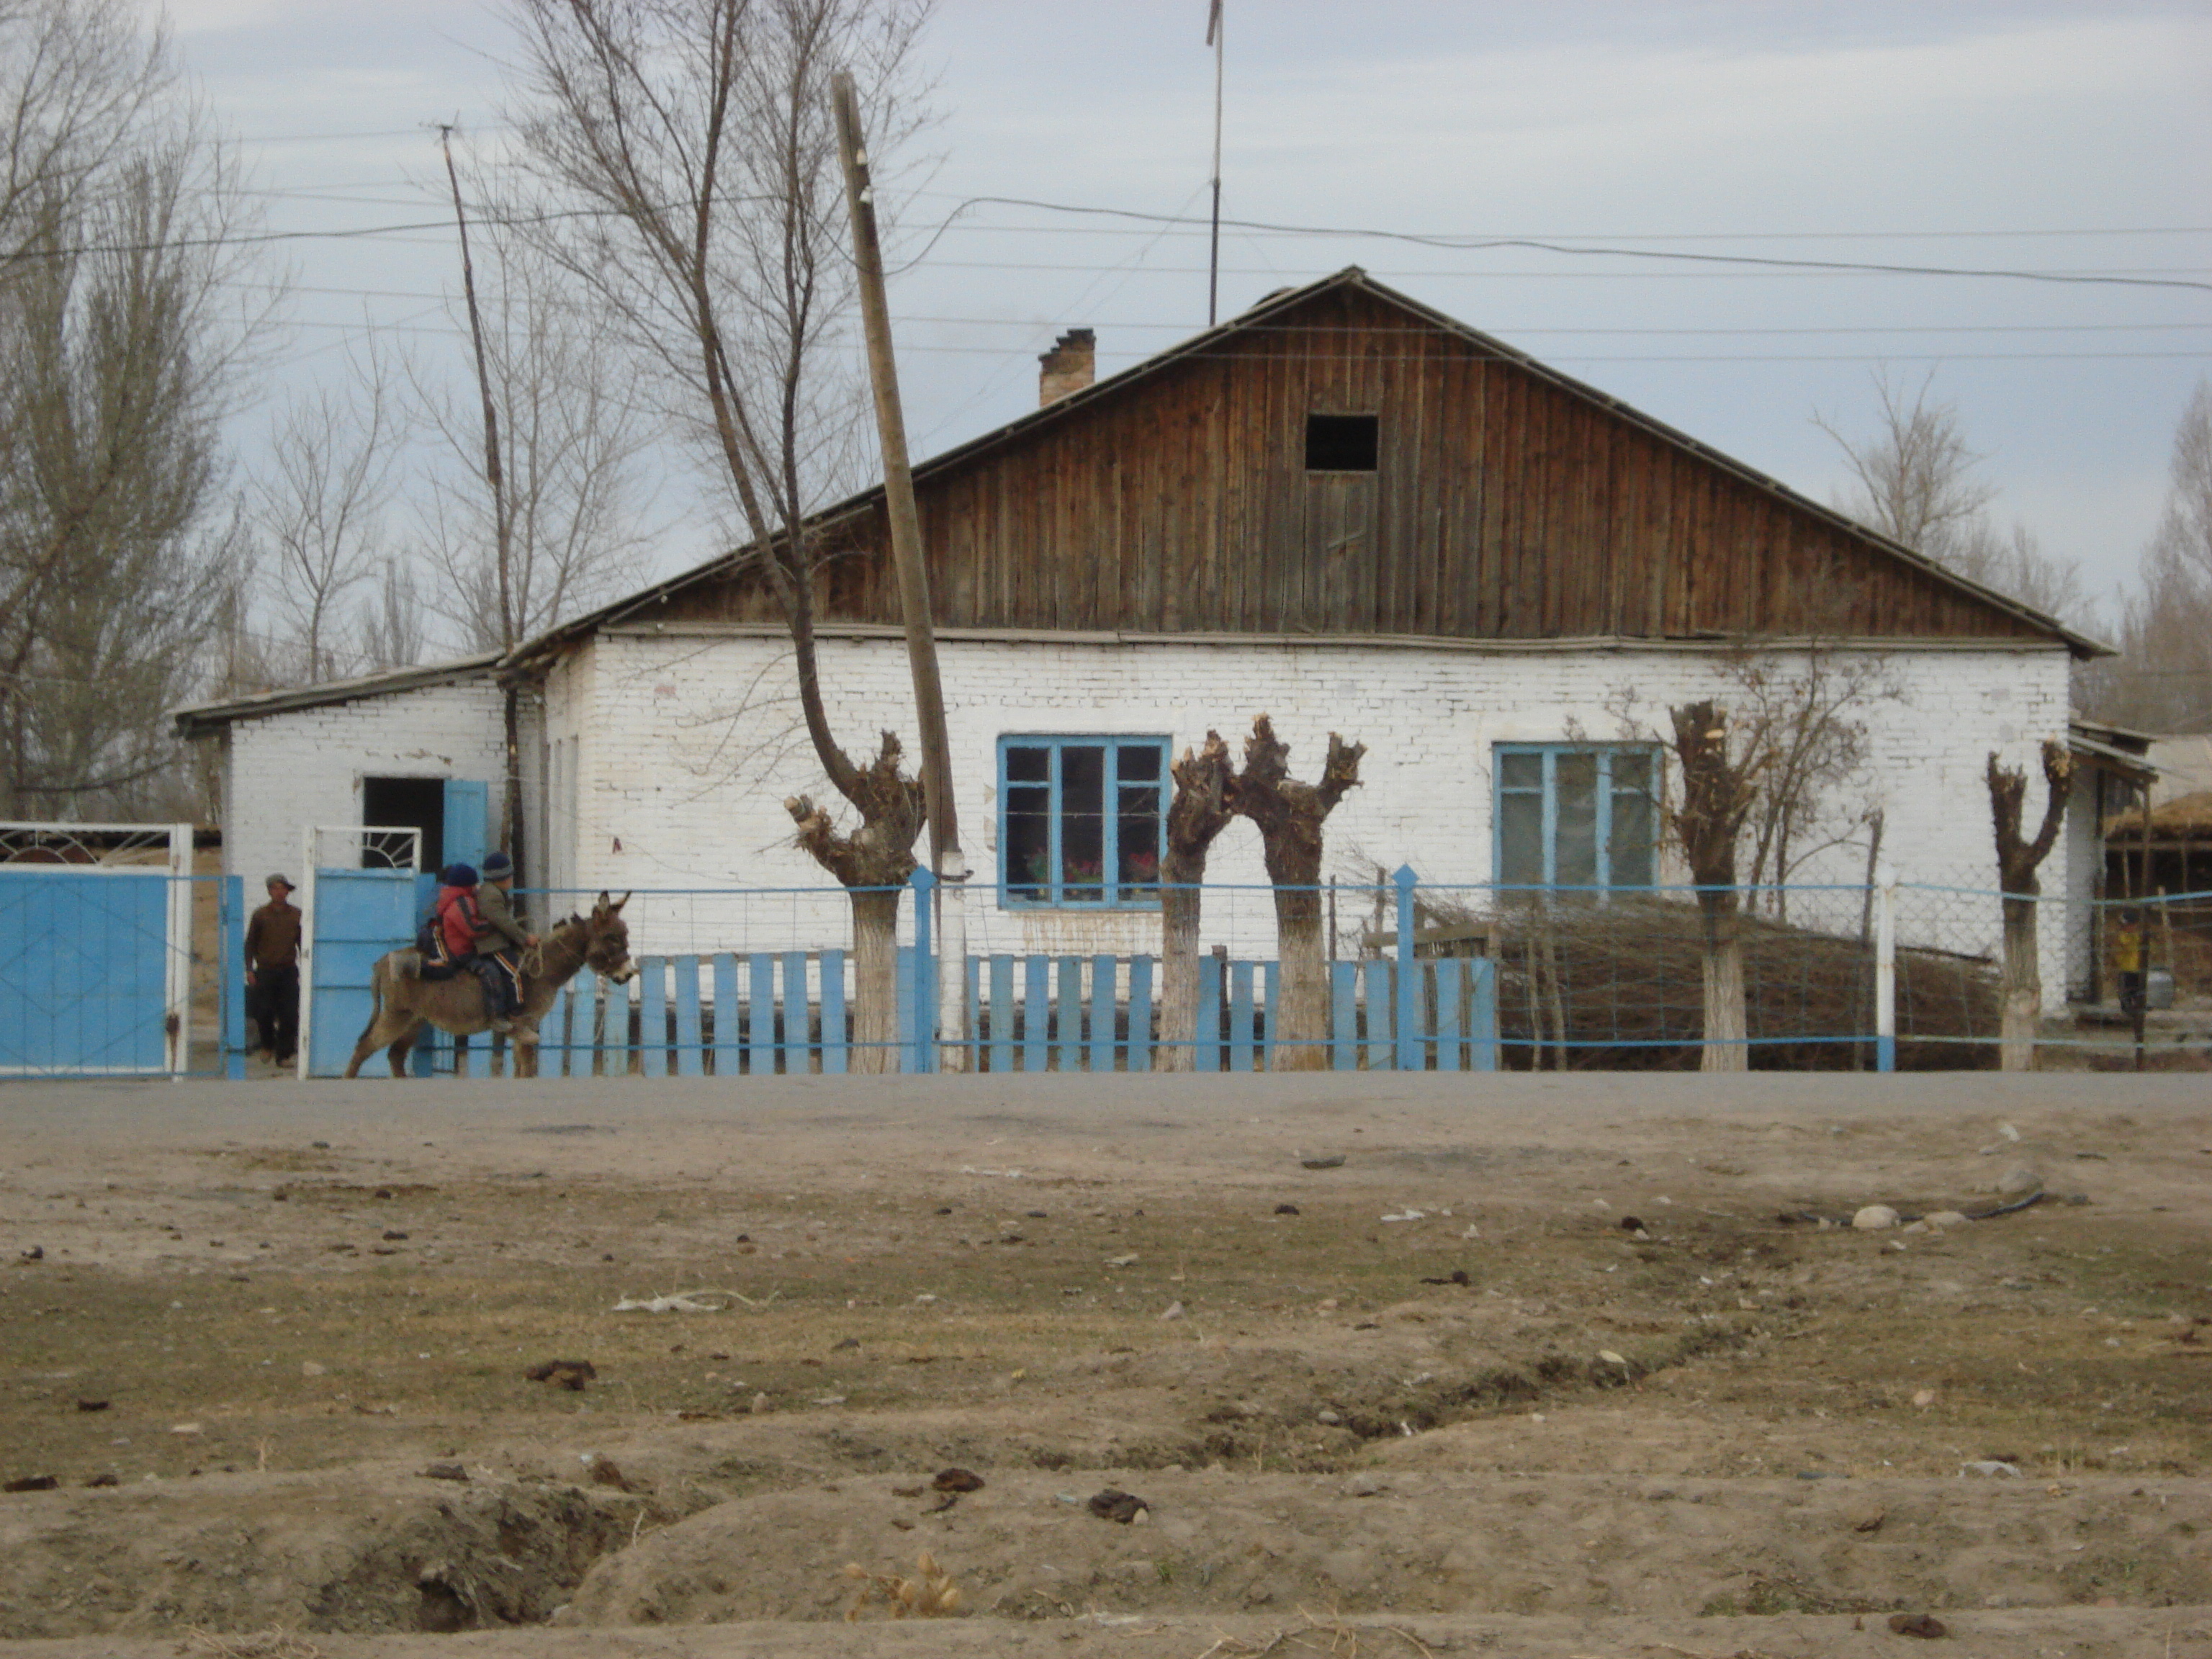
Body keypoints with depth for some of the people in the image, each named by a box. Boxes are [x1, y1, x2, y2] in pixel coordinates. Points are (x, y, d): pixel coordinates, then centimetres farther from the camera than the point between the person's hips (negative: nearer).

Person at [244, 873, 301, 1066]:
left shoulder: (296, 915, 7)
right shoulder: (260, 915, 4)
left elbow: (302, 943, 14)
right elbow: (250, 944, 7)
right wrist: (249, 970, -1)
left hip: (288, 971, 1)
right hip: (266, 971, -1)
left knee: (289, 1015, -6)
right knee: (264, 1012, 0)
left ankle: (284, 1053, 1)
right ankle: (268, 1045, 25)